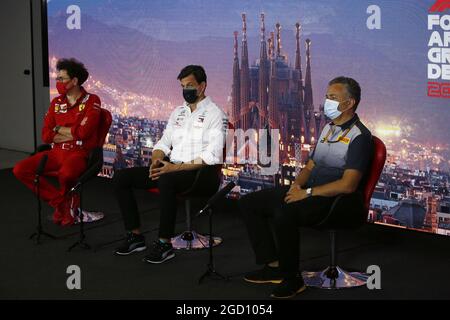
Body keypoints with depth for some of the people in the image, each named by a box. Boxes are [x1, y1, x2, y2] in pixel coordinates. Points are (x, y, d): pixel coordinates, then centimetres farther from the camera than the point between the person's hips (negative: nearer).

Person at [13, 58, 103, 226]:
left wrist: (58, 129, -3)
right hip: (56, 152, 6)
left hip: (79, 153, -6)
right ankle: (60, 201, -2)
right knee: (20, 170, -12)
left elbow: (83, 132, -18)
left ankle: (70, 199, -2)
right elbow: (46, 135, 4)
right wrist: (73, 133, -8)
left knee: (65, 174, -40)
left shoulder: (91, 101, -4)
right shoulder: (56, 102, 12)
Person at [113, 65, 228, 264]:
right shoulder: (178, 112, 19)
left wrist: (175, 167, -22)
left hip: (201, 173, -8)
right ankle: (135, 235, -3)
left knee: (166, 180, -40)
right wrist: (157, 160, -4)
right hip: (172, 169, 8)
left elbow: (211, 157, -15)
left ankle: (164, 244, -31)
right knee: (121, 177, -6)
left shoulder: (214, 114, -4)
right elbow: (164, 143, 21)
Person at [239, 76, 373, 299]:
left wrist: (307, 193, -20)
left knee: (284, 213, -36)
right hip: (311, 192, 10)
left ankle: (292, 279, -19)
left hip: (338, 200, -10)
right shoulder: (328, 128, 17)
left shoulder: (359, 136, -12)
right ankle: (274, 266, 0)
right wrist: (297, 185, 1)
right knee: (249, 203, 2)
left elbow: (348, 185, -21)